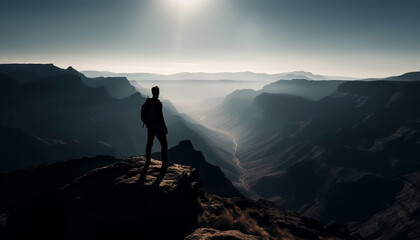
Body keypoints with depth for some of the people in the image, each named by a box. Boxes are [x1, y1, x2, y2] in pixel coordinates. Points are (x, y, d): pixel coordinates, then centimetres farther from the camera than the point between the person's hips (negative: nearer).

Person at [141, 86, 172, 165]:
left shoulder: (147, 102, 4)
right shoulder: (158, 103, -19)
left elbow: (143, 114, 12)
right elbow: (160, 117, -20)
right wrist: (164, 128, -13)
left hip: (150, 126, 8)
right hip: (158, 126, -7)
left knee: (149, 142, 19)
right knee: (164, 143, 1)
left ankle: (148, 159, 29)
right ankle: (165, 161, 3)